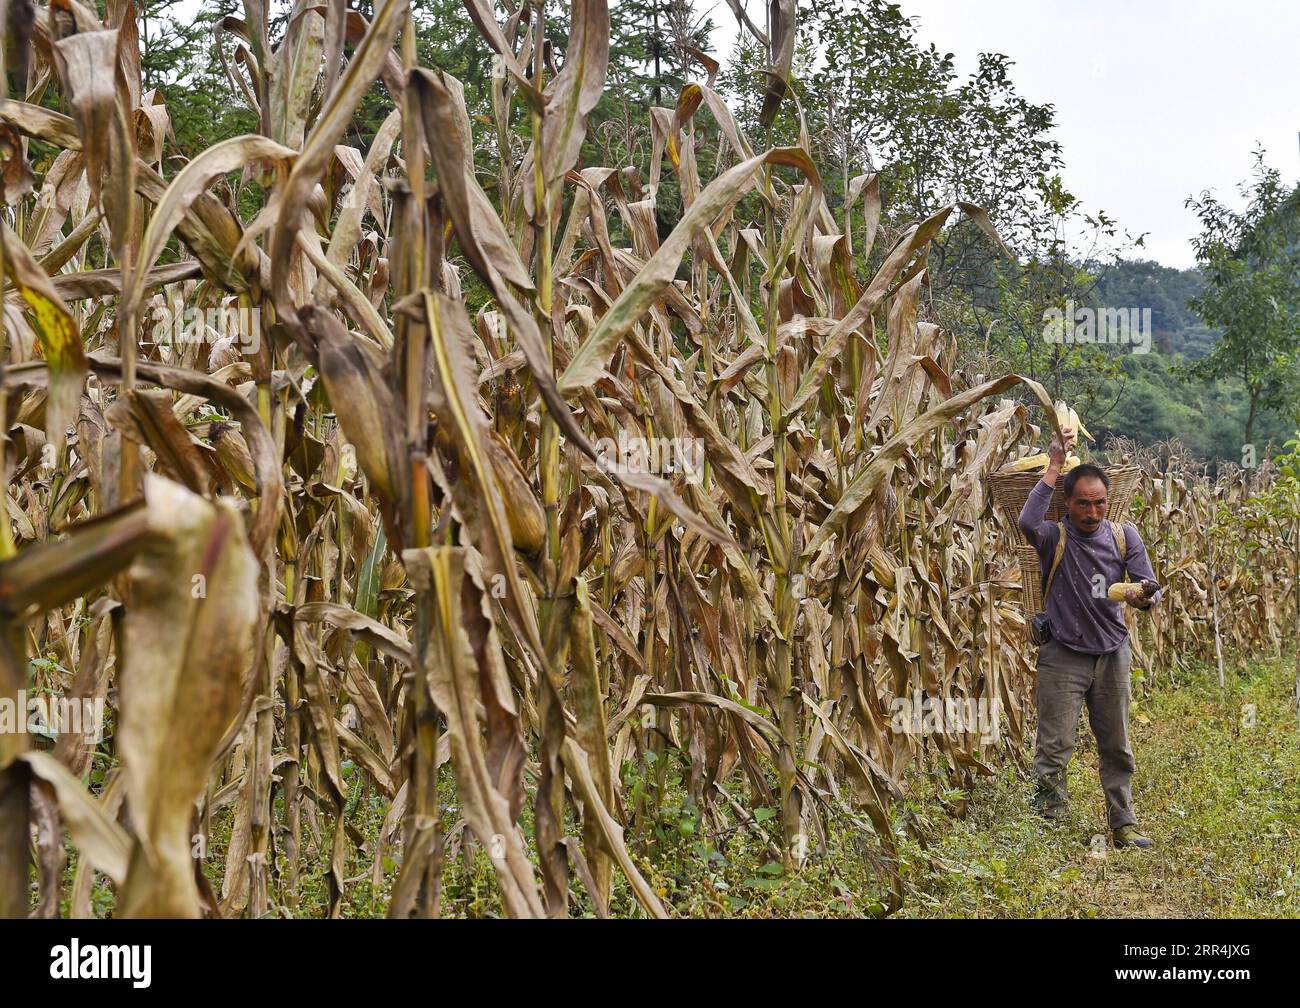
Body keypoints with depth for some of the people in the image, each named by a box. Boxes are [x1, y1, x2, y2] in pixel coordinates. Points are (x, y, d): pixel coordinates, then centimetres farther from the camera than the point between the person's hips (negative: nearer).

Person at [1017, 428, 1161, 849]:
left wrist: (1143, 597, -27)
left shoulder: (1124, 536, 4)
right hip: (1063, 656, -3)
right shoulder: (1055, 537, -7)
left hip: (1112, 654, 4)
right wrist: (1054, 466, -27)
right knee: (1055, 745, -9)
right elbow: (1027, 522, -30)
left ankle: (1123, 825, 21)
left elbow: (1150, 588, -1)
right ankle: (1047, 811, 2)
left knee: (1117, 748, 12)